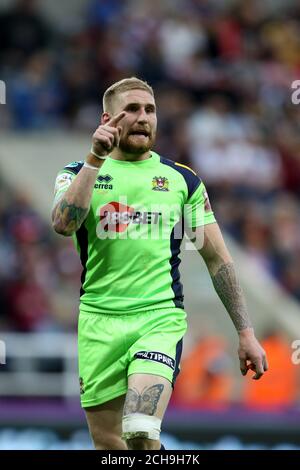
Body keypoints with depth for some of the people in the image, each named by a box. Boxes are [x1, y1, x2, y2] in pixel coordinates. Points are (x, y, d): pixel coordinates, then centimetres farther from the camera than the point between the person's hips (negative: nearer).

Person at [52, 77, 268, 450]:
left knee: (140, 433, -25)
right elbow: (63, 224, -14)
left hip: (161, 318, -1)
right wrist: (95, 159, -17)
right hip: (99, 321, 1)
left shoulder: (182, 180, 11)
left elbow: (217, 258, 12)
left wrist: (245, 333, 7)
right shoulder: (79, 174, 8)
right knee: (108, 444, 4)